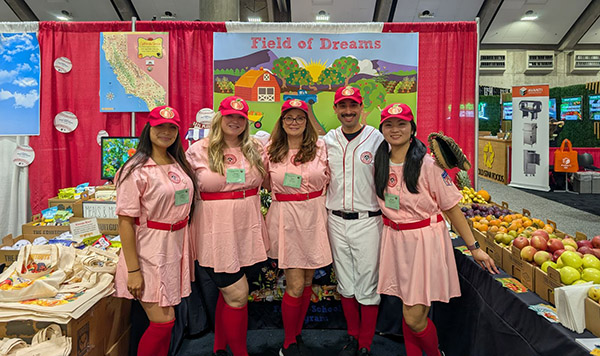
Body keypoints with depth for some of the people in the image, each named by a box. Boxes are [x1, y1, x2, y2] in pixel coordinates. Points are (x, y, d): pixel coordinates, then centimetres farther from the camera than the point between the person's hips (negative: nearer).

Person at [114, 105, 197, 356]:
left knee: (165, 319, 15)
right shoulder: (137, 169, -14)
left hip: (176, 246, 7)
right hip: (150, 250, -6)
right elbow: (125, 222, -16)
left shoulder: (178, 164, 8)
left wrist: (187, 249, 14)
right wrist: (133, 270, -17)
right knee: (163, 321, -4)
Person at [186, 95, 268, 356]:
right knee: (237, 293, -3)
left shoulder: (255, 149, 8)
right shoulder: (199, 150, -3)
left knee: (227, 292, 17)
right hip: (216, 232, -4)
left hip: (245, 229, 5)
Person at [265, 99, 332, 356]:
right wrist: (256, 162, 4)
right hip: (286, 217, -2)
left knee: (307, 281, 12)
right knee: (295, 285, -1)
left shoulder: (320, 147, 2)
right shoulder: (271, 150, 3)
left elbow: (328, 182, 11)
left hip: (314, 216, 2)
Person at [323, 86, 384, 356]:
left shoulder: (377, 138, -3)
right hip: (337, 221, 4)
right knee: (345, 283, 14)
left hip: (368, 220, -3)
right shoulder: (327, 140, 6)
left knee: (368, 286, 4)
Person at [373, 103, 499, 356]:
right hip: (394, 240, 5)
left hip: (424, 240, -4)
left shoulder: (427, 164, -13)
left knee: (414, 318, -1)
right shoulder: (380, 164, 3)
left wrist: (474, 247, -7)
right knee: (407, 313, 14)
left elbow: (451, 207, -10)